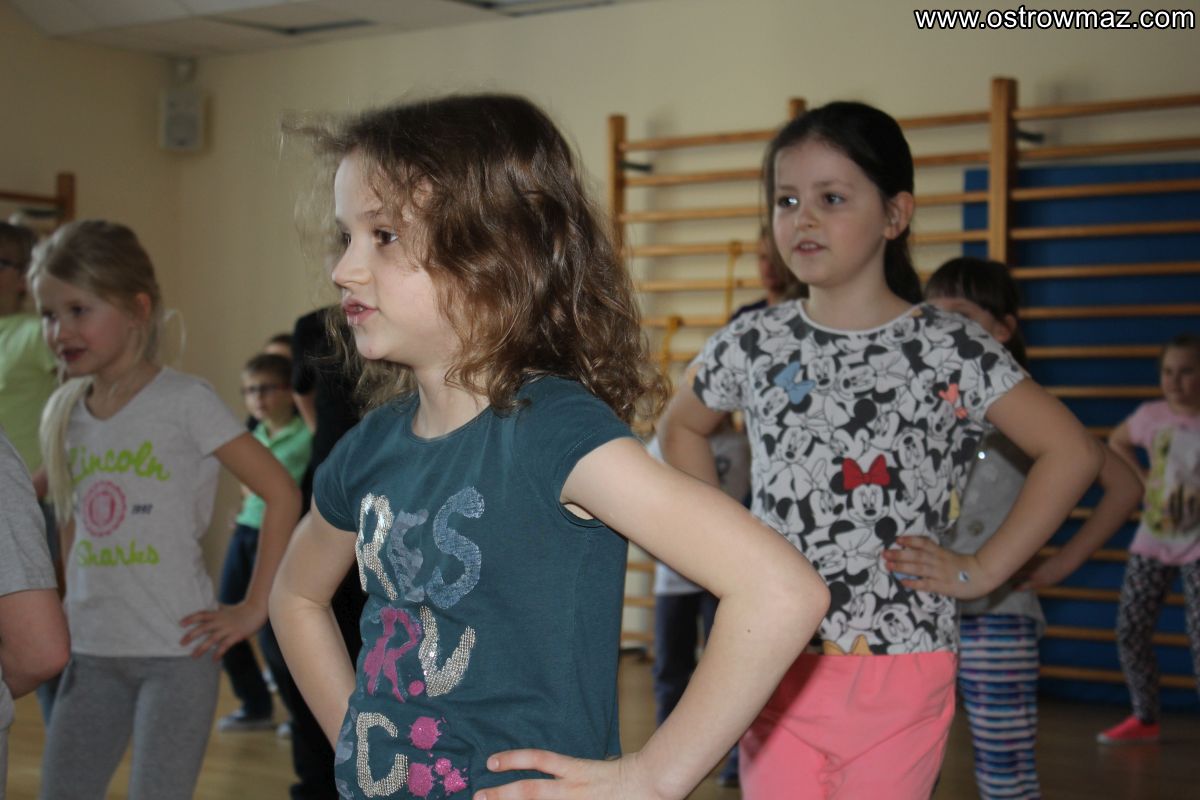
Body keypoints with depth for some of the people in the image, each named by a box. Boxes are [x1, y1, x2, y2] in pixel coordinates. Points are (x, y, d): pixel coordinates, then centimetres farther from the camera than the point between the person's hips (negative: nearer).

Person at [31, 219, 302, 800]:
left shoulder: (185, 402, -10)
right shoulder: (63, 414, 7)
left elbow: (282, 494, -10)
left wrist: (252, 608, -10)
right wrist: (80, 603, 13)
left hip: (178, 651, -6)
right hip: (91, 654, 6)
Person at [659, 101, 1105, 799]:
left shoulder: (952, 350, -5)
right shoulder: (753, 344, 3)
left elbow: (1073, 452, -4)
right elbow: (682, 429, 21)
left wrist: (982, 570, -6)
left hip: (900, 666, -2)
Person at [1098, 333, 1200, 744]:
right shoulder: (1151, 415, 1)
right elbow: (1116, 440, 22)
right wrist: (1142, 480, 8)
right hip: (1151, 541, 5)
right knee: (1130, 631, 4)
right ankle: (1144, 719, 19)